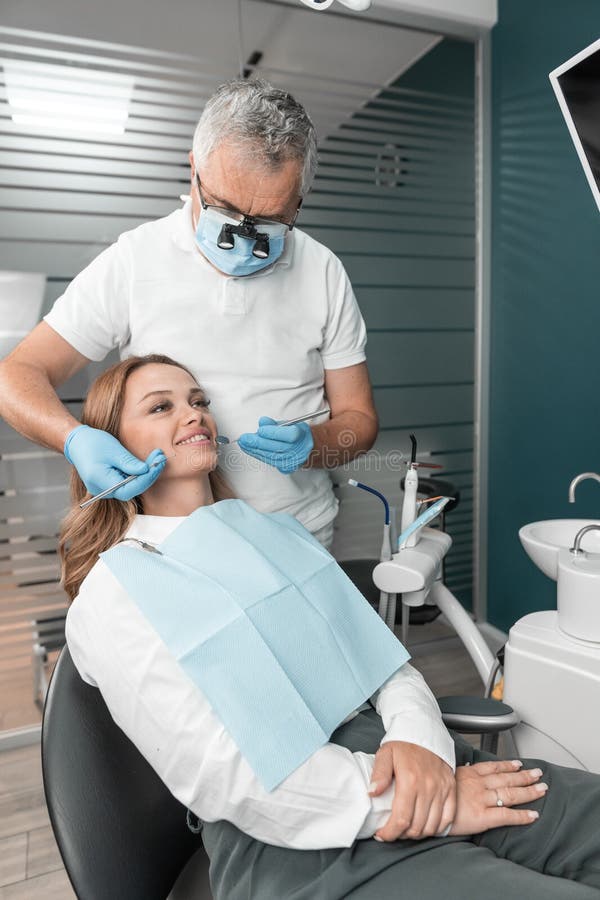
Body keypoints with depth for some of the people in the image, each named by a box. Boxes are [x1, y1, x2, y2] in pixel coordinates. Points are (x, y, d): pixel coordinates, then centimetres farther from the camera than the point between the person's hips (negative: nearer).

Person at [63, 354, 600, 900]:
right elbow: (215, 770, -12)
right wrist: (416, 804, -15)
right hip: (289, 837, -6)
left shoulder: (275, 529, 15)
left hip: (379, 745, 6)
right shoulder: (111, 592, -2)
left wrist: (416, 737, -11)